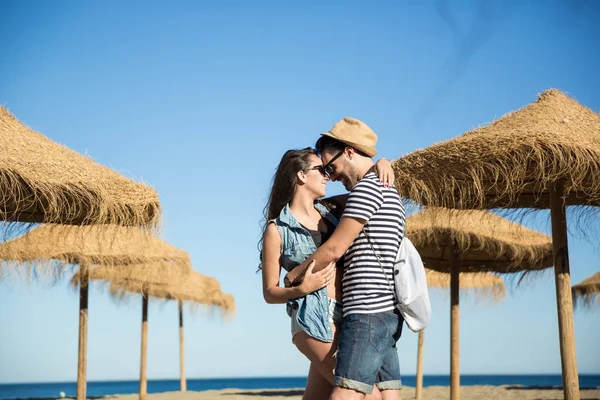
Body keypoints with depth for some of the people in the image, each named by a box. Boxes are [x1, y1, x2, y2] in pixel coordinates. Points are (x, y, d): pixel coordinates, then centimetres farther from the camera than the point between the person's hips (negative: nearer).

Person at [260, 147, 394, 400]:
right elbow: (269, 293, 0)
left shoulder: (327, 211, 14)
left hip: (345, 319, 6)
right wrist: (302, 288, -18)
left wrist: (380, 164, 4)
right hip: (314, 319, -6)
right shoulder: (277, 229, -2)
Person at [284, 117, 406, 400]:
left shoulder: (367, 188, -8)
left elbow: (335, 249, -10)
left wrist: (293, 277, 2)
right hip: (387, 313, 10)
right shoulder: (388, 192, 22)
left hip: (368, 312, -10)